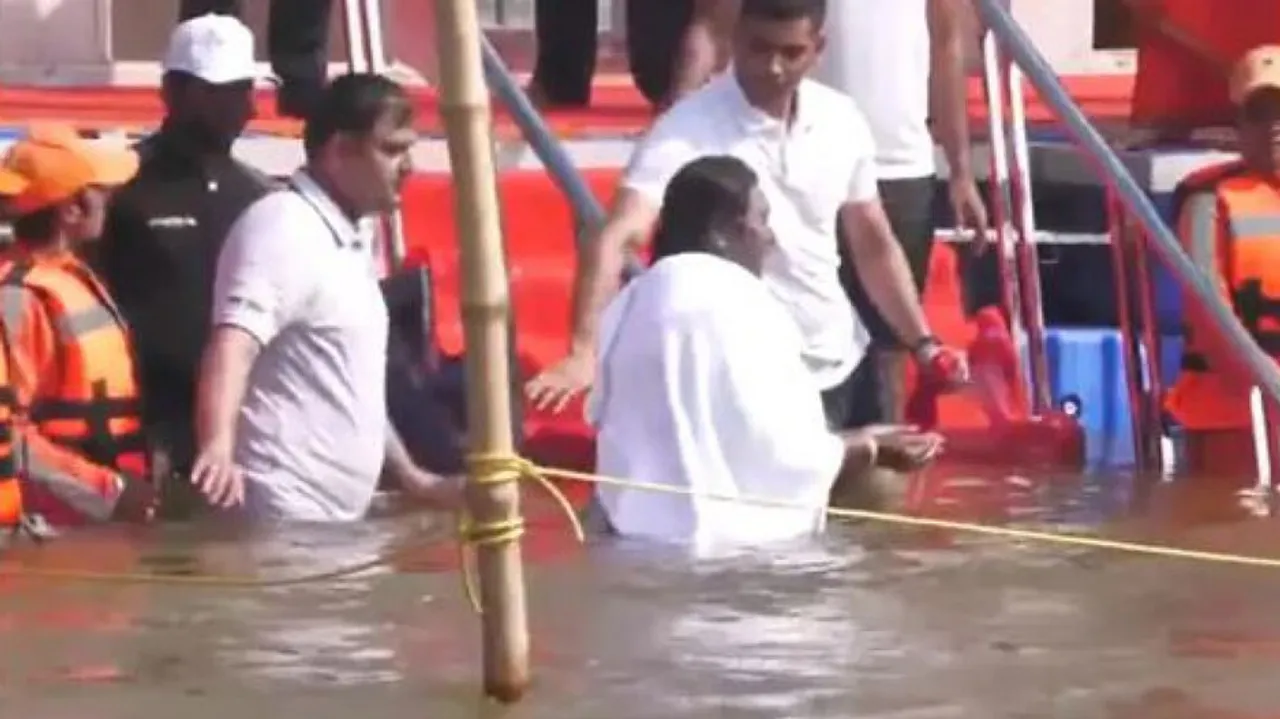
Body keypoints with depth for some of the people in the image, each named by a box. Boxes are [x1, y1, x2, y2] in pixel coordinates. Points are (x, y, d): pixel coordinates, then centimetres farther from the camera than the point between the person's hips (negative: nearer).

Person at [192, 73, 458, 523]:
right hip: (283, 518, -10)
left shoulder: (350, 237, 18)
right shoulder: (283, 229, -13)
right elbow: (232, 345, -29)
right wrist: (218, 446, -45)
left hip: (337, 516, 10)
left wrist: (410, 478, 28)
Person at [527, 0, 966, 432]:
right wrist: (583, 352, -43)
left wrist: (923, 345, 4)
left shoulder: (842, 121, -1)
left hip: (836, 368, 5)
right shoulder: (687, 130, -17)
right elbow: (618, 239, -29)